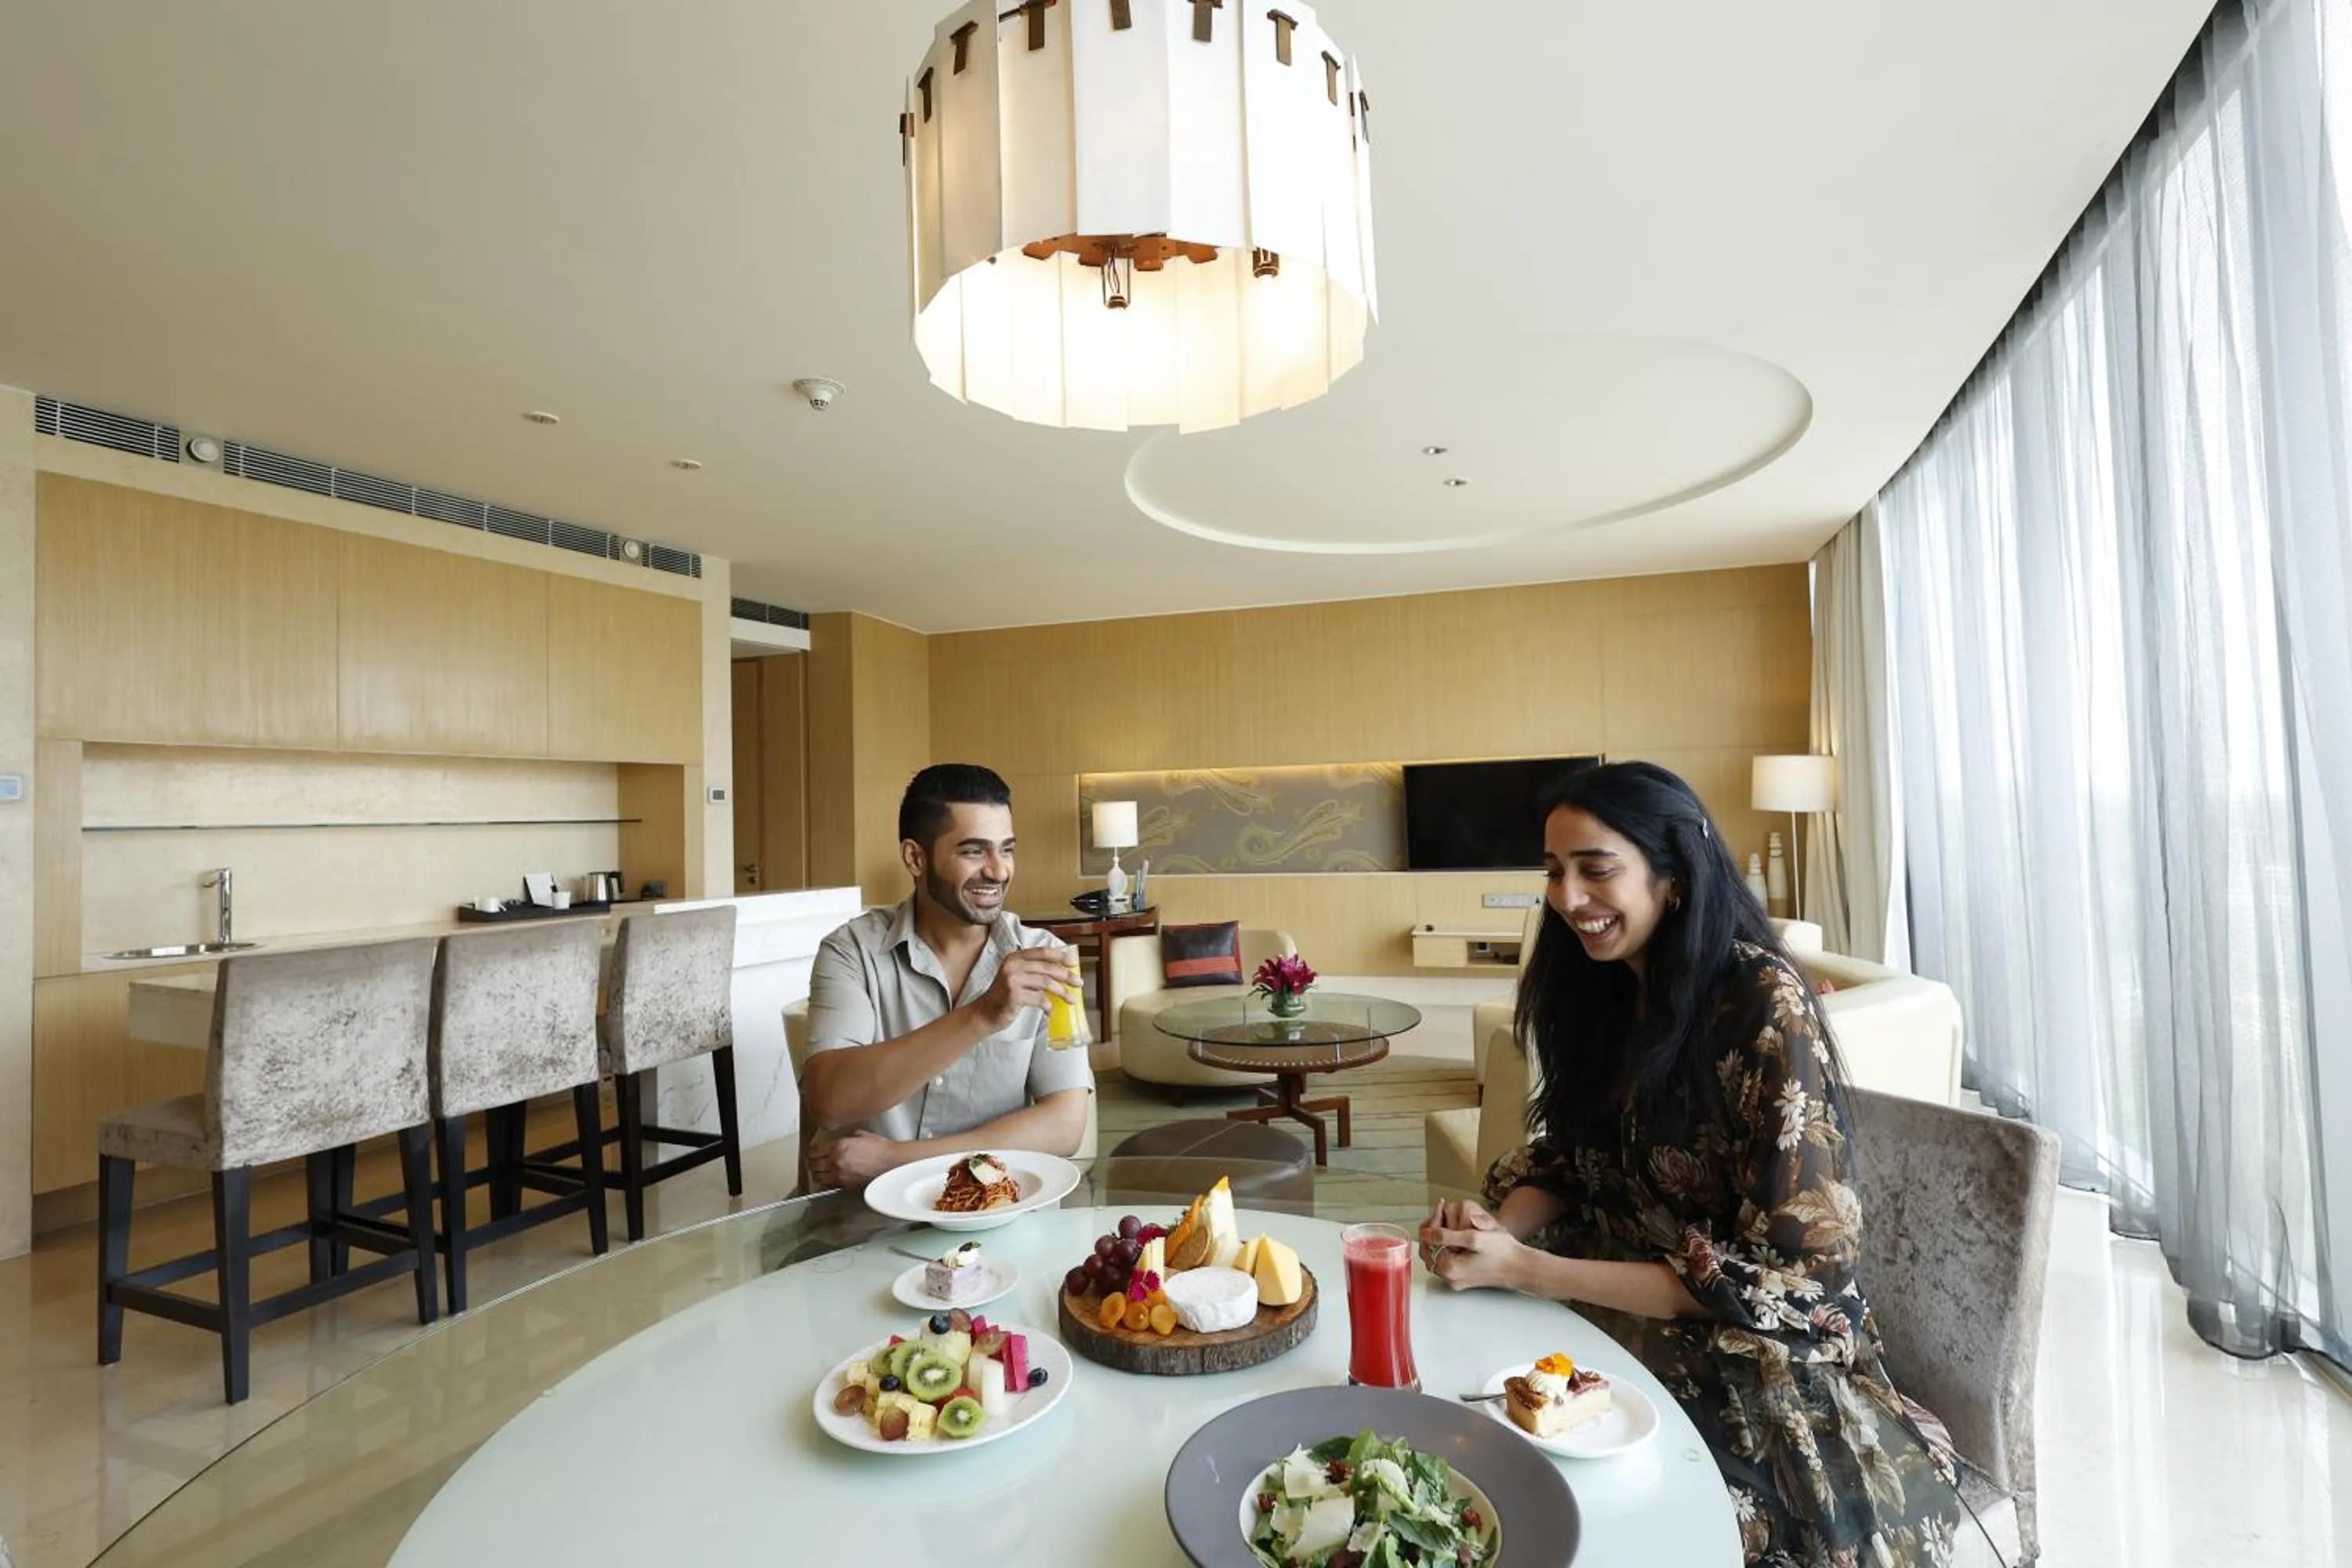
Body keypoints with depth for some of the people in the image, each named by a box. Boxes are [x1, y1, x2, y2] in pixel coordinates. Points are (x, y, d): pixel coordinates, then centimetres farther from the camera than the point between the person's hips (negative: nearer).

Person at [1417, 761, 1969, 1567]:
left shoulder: (1766, 1005, -20)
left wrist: (1523, 1269, -24)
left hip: (1756, 1357, -5)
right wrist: (1498, 1228, -14)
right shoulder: (1605, 987, -1)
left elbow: (1782, 1280, -20)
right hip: (1617, 1316, 6)